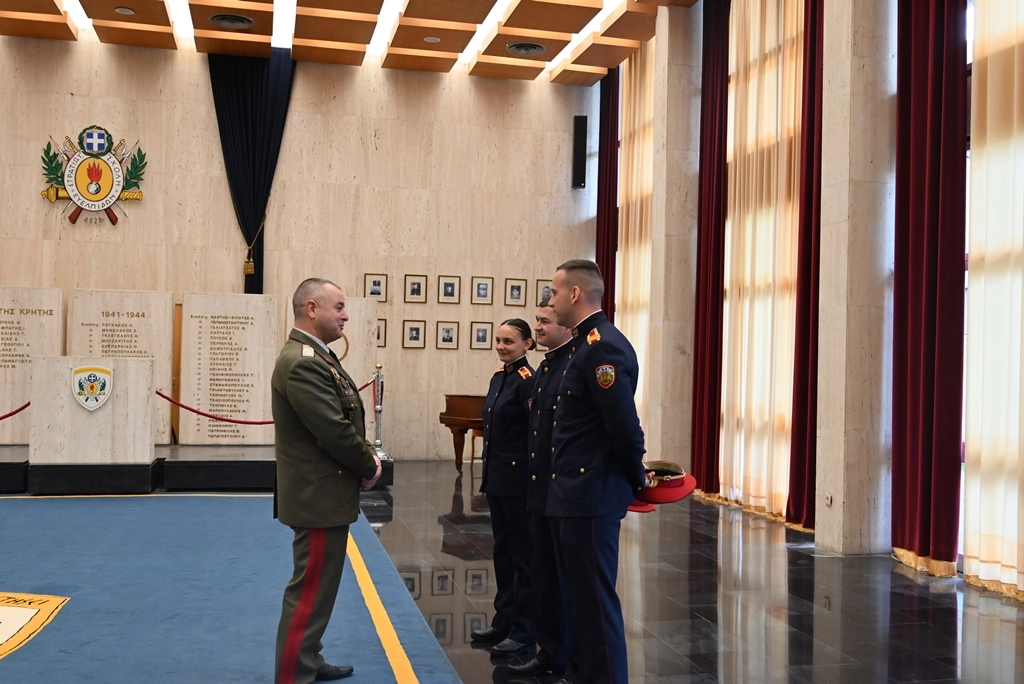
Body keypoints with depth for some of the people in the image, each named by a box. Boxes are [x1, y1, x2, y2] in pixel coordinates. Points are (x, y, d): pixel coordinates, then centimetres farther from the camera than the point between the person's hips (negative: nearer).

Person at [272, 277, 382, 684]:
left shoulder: (316, 356, 11)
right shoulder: (303, 363, -23)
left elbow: (346, 421, 16)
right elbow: (335, 431, -24)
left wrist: (367, 456, 1)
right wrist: (370, 467, -10)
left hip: (325, 493, 11)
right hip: (319, 496, -11)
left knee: (318, 586, 21)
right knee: (311, 590, -3)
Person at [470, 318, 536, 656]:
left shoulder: (528, 380, -15)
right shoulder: (498, 377, 11)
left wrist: (535, 476, -20)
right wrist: (488, 469, 16)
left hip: (519, 479, -8)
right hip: (496, 477, 9)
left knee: (522, 554, 3)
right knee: (502, 551, 16)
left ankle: (523, 631, 13)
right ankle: (503, 621, 27)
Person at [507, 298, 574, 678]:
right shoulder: (545, 367, 14)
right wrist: (533, 481, 14)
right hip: (540, 489, 9)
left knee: (564, 577, 4)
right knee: (544, 574, 15)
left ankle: (563, 658, 18)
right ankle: (550, 653, 26)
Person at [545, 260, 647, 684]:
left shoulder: (603, 346, -18)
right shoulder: (585, 345, 14)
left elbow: (624, 424, -22)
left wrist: (637, 478, -8)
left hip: (591, 496, -10)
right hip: (573, 495, 10)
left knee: (595, 600, -1)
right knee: (580, 596, 17)